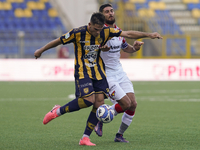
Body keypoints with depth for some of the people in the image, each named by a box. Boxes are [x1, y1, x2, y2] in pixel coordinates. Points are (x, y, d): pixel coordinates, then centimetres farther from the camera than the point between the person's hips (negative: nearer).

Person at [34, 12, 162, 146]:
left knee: (99, 103, -6)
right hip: (82, 72, -5)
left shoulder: (106, 32, -4)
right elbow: (58, 41, -2)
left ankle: (85, 138, 0)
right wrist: (41, 51, 9)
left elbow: (128, 34, -2)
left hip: (98, 72, 5)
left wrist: (148, 34, -8)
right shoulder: (78, 33, -15)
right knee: (88, 100, -22)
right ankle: (58, 111, 0)